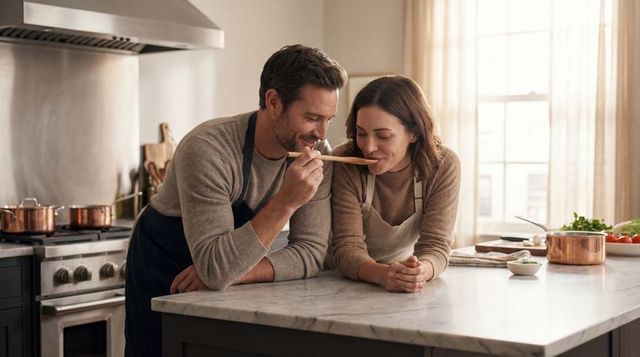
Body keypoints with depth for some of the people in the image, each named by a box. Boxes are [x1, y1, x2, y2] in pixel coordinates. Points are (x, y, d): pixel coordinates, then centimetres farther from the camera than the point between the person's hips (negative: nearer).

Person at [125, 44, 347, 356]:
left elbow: (311, 253, -17)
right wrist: (286, 203, -43)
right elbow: (216, 270, -38)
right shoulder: (207, 149, -33)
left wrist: (232, 272, -28)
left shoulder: (317, 155, -16)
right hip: (165, 281, -4)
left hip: (228, 283, 4)